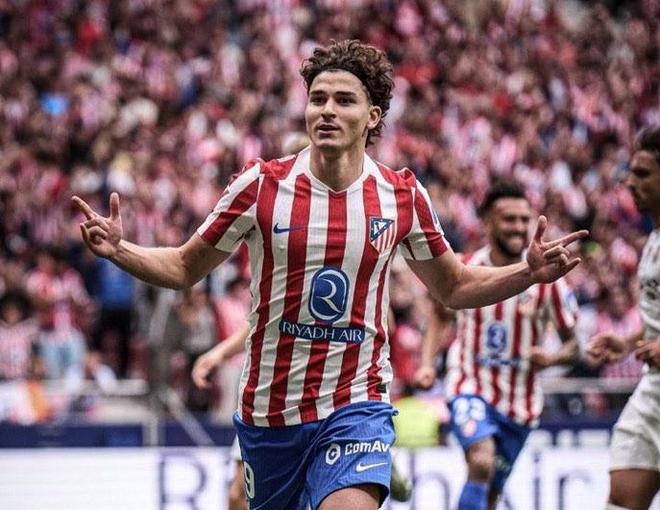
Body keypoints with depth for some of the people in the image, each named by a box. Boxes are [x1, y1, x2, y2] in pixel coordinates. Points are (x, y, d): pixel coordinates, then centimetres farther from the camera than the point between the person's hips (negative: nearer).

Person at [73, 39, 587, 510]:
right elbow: (184, 268, 5)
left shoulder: (403, 195, -1)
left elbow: (454, 286, 13)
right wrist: (118, 251, -13)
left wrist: (529, 272, -3)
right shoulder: (261, 184, -5)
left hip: (356, 407, -1)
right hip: (268, 408, 1)